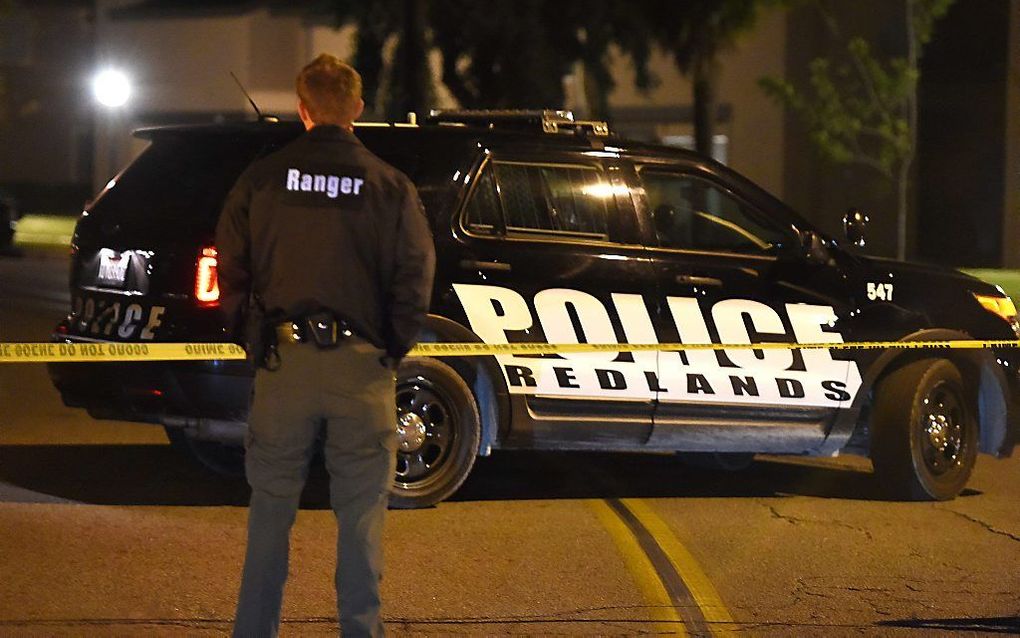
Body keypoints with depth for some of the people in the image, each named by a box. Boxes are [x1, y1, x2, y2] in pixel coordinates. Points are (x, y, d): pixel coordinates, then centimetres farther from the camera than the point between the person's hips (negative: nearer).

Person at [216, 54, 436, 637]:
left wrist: (253, 334, 13)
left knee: (272, 507, 10)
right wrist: (392, 349, 8)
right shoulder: (391, 187, -3)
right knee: (361, 513, 6)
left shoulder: (263, 179, 0)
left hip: (283, 363, 1)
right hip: (362, 366, -1)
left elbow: (232, 268, 2)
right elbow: (417, 278, -4)